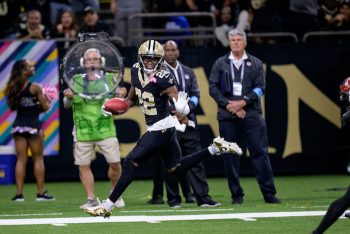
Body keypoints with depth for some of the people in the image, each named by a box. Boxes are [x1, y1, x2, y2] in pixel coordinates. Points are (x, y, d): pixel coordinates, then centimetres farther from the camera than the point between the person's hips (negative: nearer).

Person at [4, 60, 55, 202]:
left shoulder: (14, 88, 4)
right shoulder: (35, 87, -11)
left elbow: (12, 106, 8)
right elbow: (45, 107, -7)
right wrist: (47, 100, 13)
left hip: (18, 125, 5)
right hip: (33, 125, -5)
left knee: (21, 160, 7)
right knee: (38, 159, 5)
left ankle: (19, 194, 3)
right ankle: (41, 193, 5)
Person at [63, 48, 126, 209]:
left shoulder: (109, 80, 7)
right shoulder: (76, 81, 8)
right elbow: (67, 105, 6)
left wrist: (120, 96, -13)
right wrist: (68, 97, -17)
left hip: (106, 129, -1)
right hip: (83, 131, 1)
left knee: (115, 164, -5)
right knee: (83, 166, -1)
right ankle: (91, 199, 10)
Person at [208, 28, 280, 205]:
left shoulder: (255, 63, 10)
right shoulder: (220, 63, 10)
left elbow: (260, 87, 2)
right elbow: (213, 88, 3)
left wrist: (242, 102, -11)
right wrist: (229, 105, -8)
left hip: (251, 114, -1)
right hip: (227, 115, 1)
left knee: (260, 152, -5)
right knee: (230, 156, 0)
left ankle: (269, 193, -4)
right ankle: (236, 195, 7)